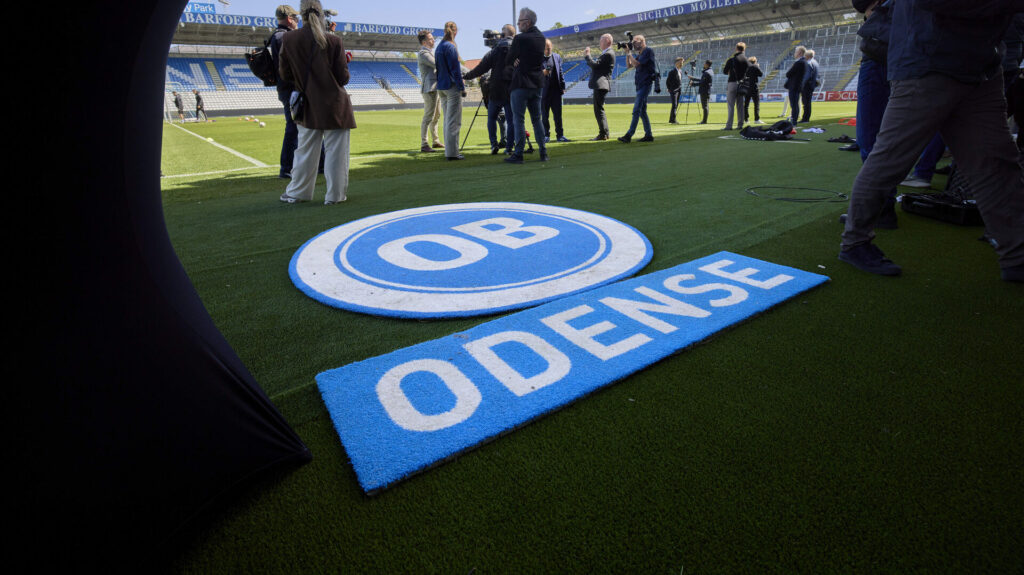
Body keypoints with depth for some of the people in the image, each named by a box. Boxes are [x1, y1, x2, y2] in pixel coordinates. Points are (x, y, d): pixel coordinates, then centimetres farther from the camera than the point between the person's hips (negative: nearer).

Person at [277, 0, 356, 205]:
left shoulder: (288, 39, -1)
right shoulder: (334, 41, -10)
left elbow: (285, 75, 3)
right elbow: (343, 78, -7)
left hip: (307, 105, 3)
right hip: (334, 105, -3)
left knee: (305, 150, 13)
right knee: (336, 150, 3)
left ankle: (297, 192, 21)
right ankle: (335, 195, 6)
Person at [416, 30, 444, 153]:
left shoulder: (430, 52, 21)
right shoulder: (423, 53, -11)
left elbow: (437, 67, 24)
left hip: (436, 87, 10)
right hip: (429, 88, -10)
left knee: (436, 116, 15)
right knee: (428, 117, -11)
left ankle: (435, 141, 24)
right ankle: (424, 144, -10)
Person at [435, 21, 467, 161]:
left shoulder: (438, 47, 14)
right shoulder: (450, 47, -12)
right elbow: (455, 69, -15)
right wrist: (462, 87, -11)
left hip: (441, 87, 9)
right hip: (452, 87, -9)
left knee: (447, 120, 14)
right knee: (453, 121, -7)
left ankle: (449, 150, 18)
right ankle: (452, 153, -7)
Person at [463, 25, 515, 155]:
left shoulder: (495, 51, -2)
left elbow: (480, 68, -2)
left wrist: (465, 77, 8)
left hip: (496, 91, -1)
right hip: (512, 92, 1)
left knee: (492, 118, 14)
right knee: (511, 120, 5)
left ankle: (494, 144, 4)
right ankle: (509, 147, 2)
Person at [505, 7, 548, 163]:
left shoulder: (520, 38, -12)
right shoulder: (541, 37, 10)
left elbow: (508, 60, -6)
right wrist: (518, 61, 3)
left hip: (521, 83, -7)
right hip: (536, 83, 7)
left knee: (519, 119, -4)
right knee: (537, 118, 11)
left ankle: (518, 154, -5)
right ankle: (543, 152, 11)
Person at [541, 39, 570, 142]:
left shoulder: (557, 57, 11)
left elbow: (560, 73, 14)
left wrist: (562, 86, 8)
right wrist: (542, 73, -20)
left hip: (556, 89, 2)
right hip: (543, 90, -2)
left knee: (558, 114, 3)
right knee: (544, 115, 2)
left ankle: (560, 135, 8)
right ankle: (546, 136, 10)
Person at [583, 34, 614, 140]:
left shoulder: (608, 54, -11)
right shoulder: (606, 54, 21)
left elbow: (595, 64, -18)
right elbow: (595, 65, 20)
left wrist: (587, 55, -6)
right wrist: (587, 56, 11)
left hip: (601, 85, -11)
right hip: (599, 85, 11)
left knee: (598, 109, -11)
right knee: (599, 109, 16)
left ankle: (603, 134, -11)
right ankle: (605, 132, 22)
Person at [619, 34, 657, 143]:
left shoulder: (648, 51, -7)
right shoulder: (640, 54, 19)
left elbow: (636, 64, -17)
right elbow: (629, 65, 19)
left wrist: (630, 53, -5)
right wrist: (627, 54, 9)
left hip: (645, 84, -10)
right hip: (640, 85, 10)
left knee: (636, 110, -15)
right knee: (642, 111, 8)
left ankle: (629, 135, -21)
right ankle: (648, 135, 11)